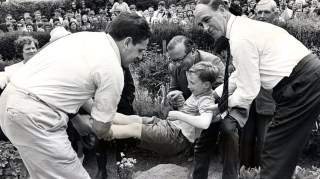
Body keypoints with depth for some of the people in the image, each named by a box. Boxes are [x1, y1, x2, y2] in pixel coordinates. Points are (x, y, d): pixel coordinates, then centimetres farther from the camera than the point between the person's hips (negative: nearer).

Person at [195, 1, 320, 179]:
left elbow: (248, 91, -15)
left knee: (275, 153, 0)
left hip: (302, 87, -10)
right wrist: (214, 93, 20)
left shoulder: (240, 37, -18)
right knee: (284, 151, 18)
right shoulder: (244, 26, 13)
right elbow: (241, 74, 22)